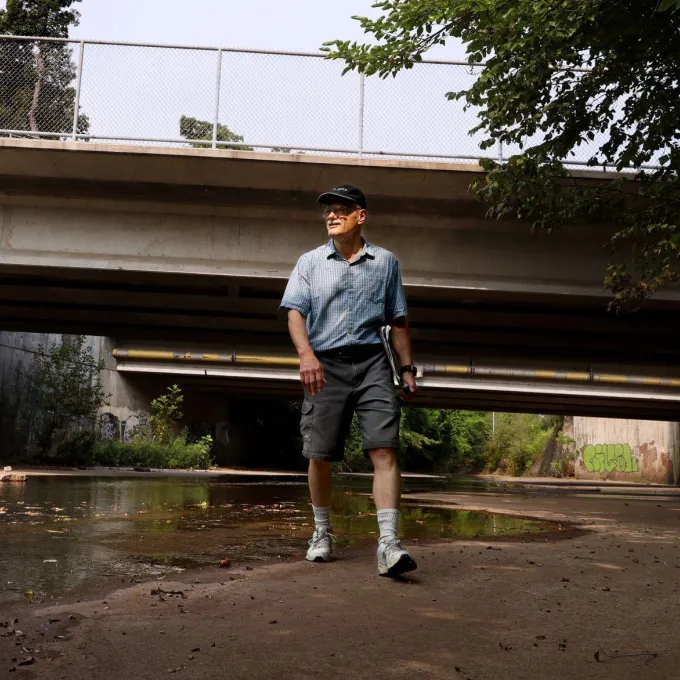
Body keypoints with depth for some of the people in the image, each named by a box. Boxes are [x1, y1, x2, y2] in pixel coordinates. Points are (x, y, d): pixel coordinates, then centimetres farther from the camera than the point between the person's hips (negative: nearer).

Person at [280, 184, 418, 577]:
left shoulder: (385, 262, 12)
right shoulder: (311, 262, 11)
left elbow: (398, 320, 15)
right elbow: (295, 312, 0)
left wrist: (408, 367, 9)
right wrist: (307, 355, -17)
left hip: (372, 363, 0)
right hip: (326, 365, 1)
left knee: (385, 449, -13)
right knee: (320, 455, 4)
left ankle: (389, 544, -18)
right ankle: (323, 533, 25)